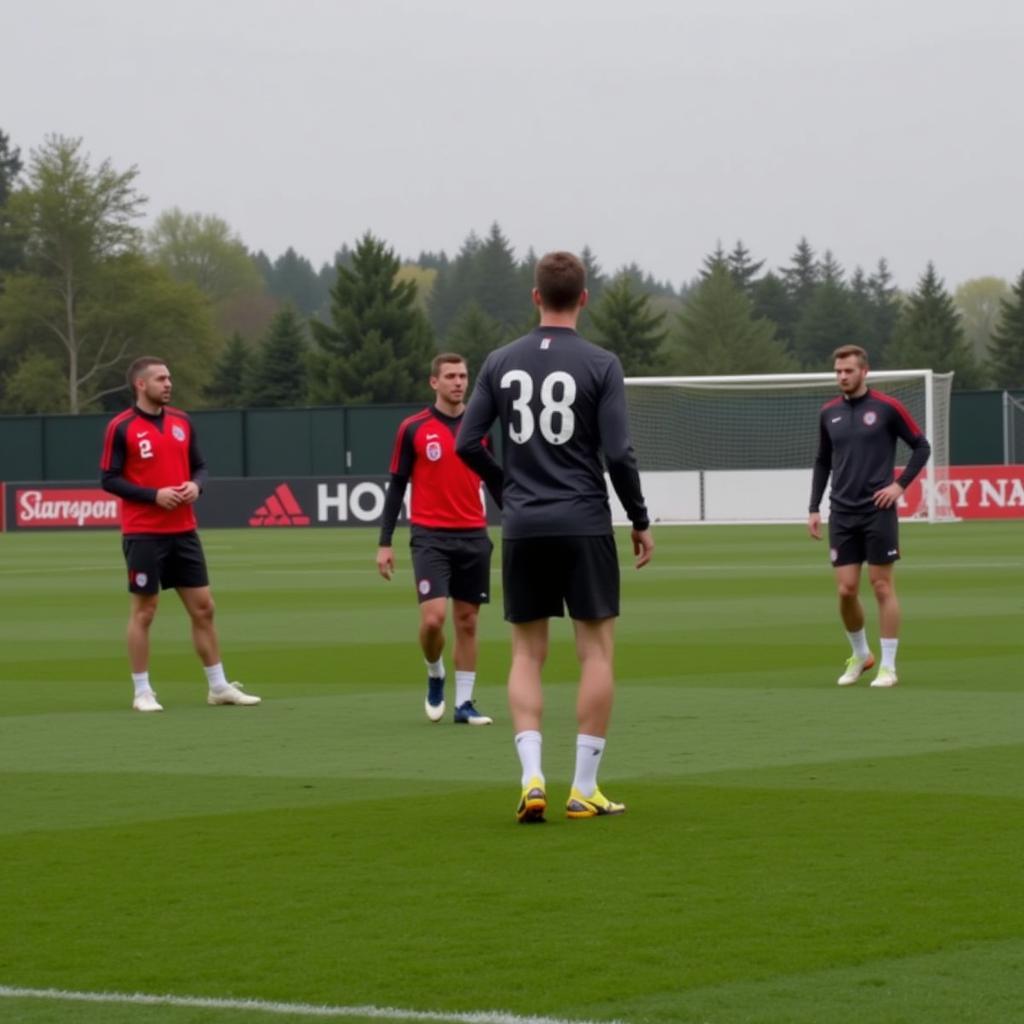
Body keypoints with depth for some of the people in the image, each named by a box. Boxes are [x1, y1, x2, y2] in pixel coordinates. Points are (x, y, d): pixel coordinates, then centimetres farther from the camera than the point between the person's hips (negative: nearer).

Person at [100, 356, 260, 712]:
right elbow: (109, 480, -10)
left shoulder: (181, 421, 9)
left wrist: (195, 485, -7)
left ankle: (219, 686, 15)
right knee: (144, 610, 0)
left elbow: (199, 466, 16)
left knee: (203, 607, 7)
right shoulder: (121, 428, -8)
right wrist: (154, 495, -19)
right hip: (143, 534, -5)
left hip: (183, 532, 5)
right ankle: (142, 692, 8)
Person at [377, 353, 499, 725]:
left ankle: (464, 703, 12)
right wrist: (385, 543, -3)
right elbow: (397, 487, 1)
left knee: (467, 622, 5)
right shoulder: (413, 429, -2)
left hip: (474, 537, 3)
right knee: (433, 618, -15)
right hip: (430, 537, -3)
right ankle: (435, 677, 13)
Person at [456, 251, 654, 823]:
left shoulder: (501, 363, 4)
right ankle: (585, 789, 3)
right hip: (585, 525, -3)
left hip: (523, 527, 3)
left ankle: (532, 776, -6)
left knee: (527, 655, 10)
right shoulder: (600, 365, -6)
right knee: (597, 651, 5)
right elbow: (619, 453, -10)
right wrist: (641, 522, 3)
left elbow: (468, 444, 3)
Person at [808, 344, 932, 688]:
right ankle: (860, 655, 23)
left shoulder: (887, 408, -5)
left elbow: (921, 446, 1)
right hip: (842, 514, 4)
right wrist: (814, 508, 11)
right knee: (846, 589, 1)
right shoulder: (829, 413, 8)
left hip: (878, 511, -4)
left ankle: (888, 666, 5)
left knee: (882, 586, -2)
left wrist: (900, 484, -9)